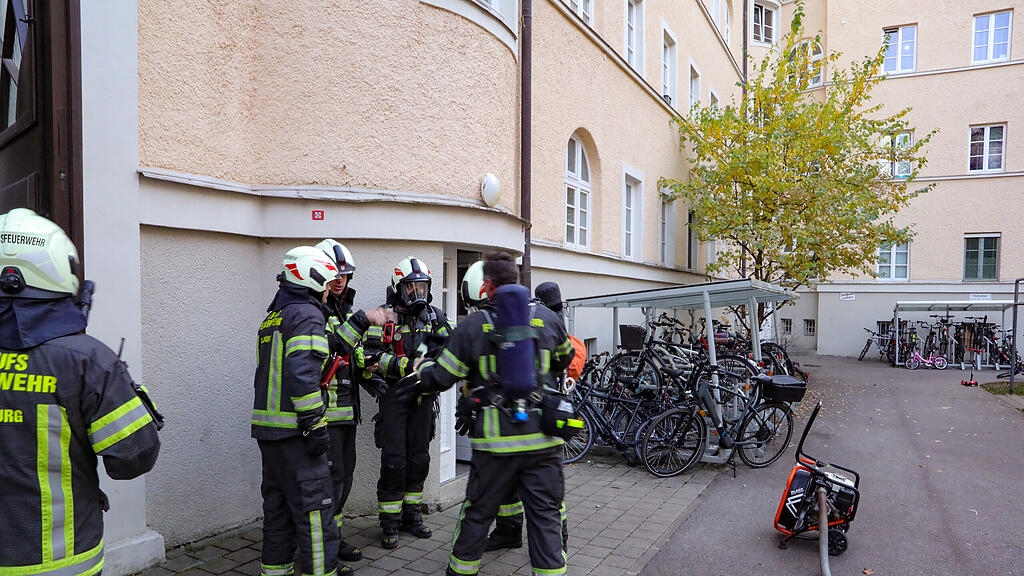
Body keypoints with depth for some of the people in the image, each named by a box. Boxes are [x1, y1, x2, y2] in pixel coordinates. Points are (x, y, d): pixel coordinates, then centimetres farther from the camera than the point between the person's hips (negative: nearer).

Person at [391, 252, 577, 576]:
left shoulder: (474, 325, -4)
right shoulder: (547, 318, 3)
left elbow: (440, 376, -1)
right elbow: (564, 360, 21)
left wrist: (415, 381, 20)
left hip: (497, 440, -1)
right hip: (543, 439, 1)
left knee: (478, 513, 16)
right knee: (545, 515, 10)